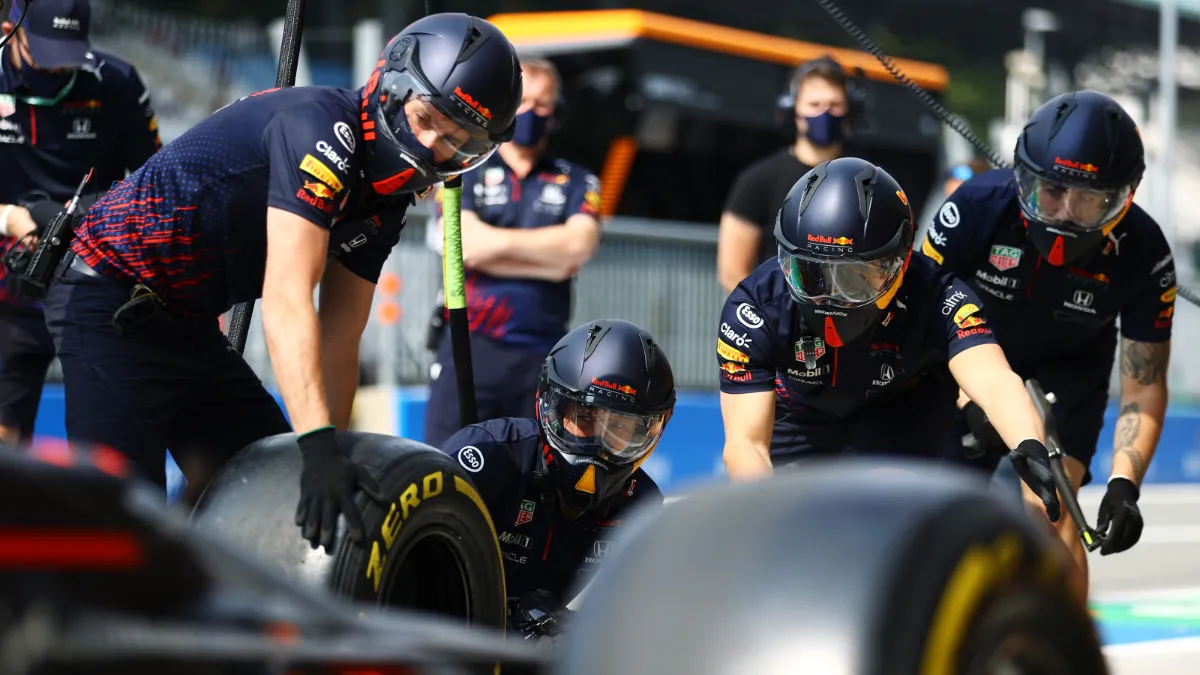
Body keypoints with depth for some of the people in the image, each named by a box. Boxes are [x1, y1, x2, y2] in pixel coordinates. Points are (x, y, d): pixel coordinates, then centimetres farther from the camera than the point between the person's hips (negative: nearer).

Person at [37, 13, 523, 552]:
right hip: (112, 306, -10)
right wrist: (320, 447, -39)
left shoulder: (386, 203, 5)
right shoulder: (322, 126, -24)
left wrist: (336, 455, -3)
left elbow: (337, 341, 5)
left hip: (190, 327, 10)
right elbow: (286, 300, -32)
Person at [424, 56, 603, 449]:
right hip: (469, 347, -2)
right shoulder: (464, 172, 9)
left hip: (544, 354, 2)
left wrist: (496, 242, -5)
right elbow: (463, 244, -9)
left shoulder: (577, 182, 12)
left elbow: (578, 246, -8)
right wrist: (550, 258, -7)